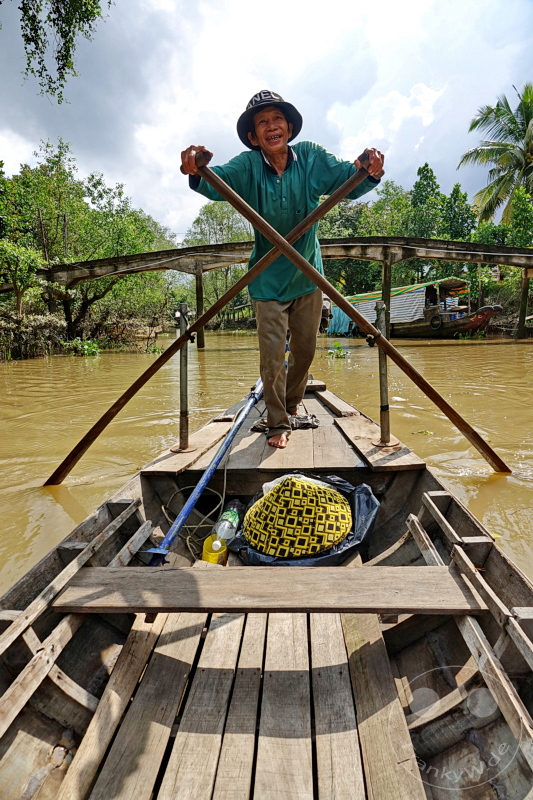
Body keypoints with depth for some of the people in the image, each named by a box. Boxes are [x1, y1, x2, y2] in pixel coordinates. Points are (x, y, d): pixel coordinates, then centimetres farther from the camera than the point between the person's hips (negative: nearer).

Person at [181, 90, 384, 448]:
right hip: (268, 280, -2)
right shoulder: (248, 166, -9)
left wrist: (369, 171, -36)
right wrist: (196, 172, -49)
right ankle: (278, 424, 12)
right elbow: (218, 180, -26)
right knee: (272, 355, -5)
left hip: (308, 275, 3)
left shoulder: (311, 158, -4)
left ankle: (292, 404, 39)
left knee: (305, 349, 13)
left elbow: (347, 178, -13)